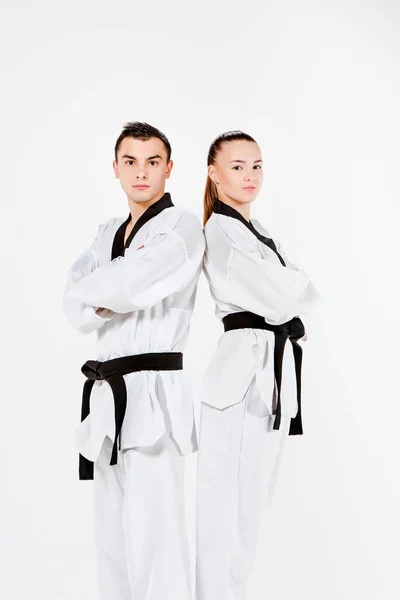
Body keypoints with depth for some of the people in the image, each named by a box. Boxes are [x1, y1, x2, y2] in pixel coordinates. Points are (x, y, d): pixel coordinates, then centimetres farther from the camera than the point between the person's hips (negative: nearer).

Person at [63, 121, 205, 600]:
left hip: (153, 393, -8)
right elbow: (75, 307, 6)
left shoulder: (181, 227, -6)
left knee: (152, 540, -10)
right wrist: (111, 297, -13)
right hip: (108, 395, 8)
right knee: (111, 538, 15)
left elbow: (124, 283, -20)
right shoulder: (108, 233, 18)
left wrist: (91, 289, -1)